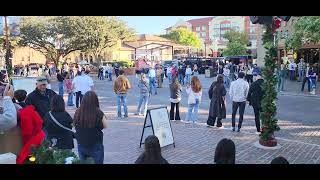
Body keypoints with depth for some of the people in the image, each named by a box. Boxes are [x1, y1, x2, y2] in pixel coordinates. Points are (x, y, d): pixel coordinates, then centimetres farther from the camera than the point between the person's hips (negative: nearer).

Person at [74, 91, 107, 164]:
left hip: (81, 145, 3)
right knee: (97, 162, 14)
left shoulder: (78, 113, -13)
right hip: (96, 146, -3)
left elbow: (74, 125, 4)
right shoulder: (99, 114, -21)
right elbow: (105, 126, -6)